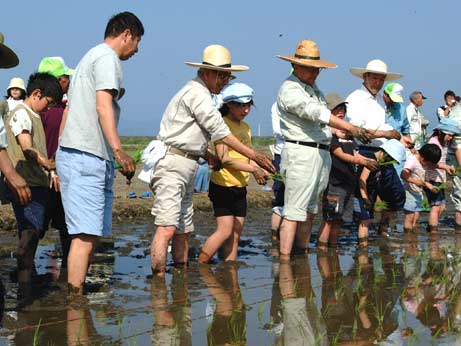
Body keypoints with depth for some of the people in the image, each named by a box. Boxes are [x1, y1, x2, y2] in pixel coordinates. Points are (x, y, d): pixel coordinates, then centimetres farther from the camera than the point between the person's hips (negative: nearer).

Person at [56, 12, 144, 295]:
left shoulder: (90, 57, 27)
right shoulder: (107, 58, -4)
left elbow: (69, 110, 27)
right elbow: (103, 106, -18)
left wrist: (60, 155, 26)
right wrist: (118, 150, -27)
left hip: (74, 154, 10)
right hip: (87, 157, -10)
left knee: (92, 234, 10)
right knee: (86, 234, -14)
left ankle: (77, 295, 12)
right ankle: (76, 297, -17)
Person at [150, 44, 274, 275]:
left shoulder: (201, 93, 21)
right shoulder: (197, 92, -10)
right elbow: (219, 131, -14)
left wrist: (207, 155, 14)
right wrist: (253, 155, -12)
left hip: (185, 167, 11)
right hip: (172, 164, -11)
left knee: (184, 230, 12)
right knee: (167, 227, -19)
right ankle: (158, 278, -24)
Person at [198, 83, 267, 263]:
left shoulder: (245, 127, 16)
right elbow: (224, 158, -18)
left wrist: (262, 172, 0)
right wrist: (254, 169, -20)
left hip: (240, 187, 8)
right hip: (223, 185, -8)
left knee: (236, 234, 6)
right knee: (225, 230, -12)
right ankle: (199, 267, -3)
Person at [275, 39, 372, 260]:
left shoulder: (314, 89, 19)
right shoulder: (290, 90, -11)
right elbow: (317, 114, -21)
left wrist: (344, 133, 8)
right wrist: (351, 128, -25)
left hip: (321, 153, 9)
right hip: (300, 153, -9)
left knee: (309, 211, 13)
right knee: (294, 212, -12)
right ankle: (284, 259, -13)